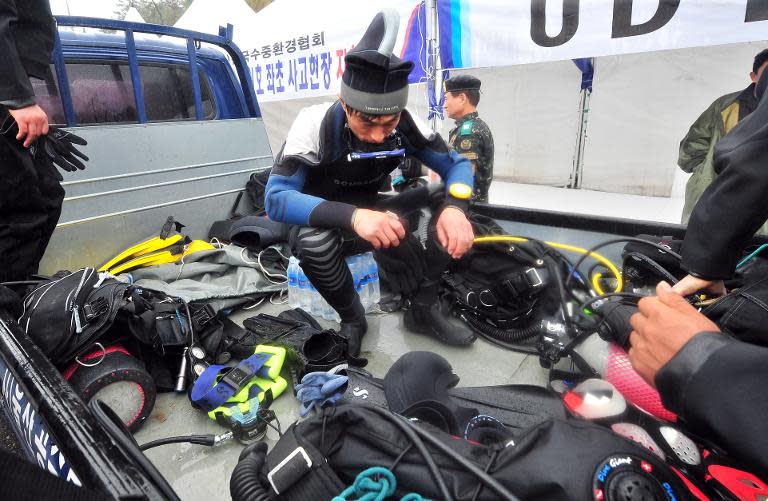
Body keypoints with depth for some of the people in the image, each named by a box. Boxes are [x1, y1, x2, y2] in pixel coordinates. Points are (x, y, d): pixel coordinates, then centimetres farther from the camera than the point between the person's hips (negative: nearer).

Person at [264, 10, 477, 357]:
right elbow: (276, 198, -34)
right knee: (314, 242, -40)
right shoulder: (315, 124, -26)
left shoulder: (407, 125, -15)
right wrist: (352, 216, -51)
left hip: (372, 211, 3)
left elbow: (457, 164, -9)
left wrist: (454, 206, -34)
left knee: (449, 216, -21)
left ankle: (424, 310, -1)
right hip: (319, 222, -3)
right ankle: (352, 320, -10)